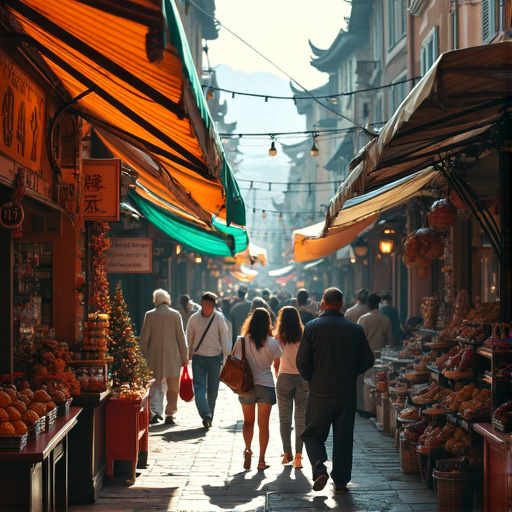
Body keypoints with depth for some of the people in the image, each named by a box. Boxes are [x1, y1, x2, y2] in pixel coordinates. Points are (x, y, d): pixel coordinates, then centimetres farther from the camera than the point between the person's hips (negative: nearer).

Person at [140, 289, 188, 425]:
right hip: (173, 357, 0)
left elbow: (144, 338, -1)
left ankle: (155, 411, -9)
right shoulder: (175, 314, -1)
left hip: (155, 356, 0)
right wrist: (184, 357, 6)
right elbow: (181, 337, 0)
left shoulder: (149, 315, -1)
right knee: (173, 387, 8)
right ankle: (170, 414, 8)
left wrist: (144, 356, 8)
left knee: (156, 385, 7)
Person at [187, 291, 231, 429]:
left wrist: (227, 357, -11)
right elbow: (190, 338, 7)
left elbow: (225, 338, -7)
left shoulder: (219, 318, -9)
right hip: (198, 357, 0)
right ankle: (206, 415, -24)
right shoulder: (194, 318, -4)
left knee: (213, 390, 6)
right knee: (199, 387, -14)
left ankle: (208, 416, 18)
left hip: (215, 357, 0)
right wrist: (188, 355, 14)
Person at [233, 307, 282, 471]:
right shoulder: (273, 342, -6)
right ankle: (261, 460, 5)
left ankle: (247, 449, 2)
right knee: (263, 424, 6)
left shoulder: (242, 341, -6)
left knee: (248, 421, 19)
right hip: (266, 386, 0)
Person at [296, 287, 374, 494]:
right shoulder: (355, 329, 0)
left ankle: (319, 469, -11)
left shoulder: (312, 327, -5)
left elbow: (302, 361, -8)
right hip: (347, 393, 2)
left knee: (312, 434, 11)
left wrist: (311, 379, 9)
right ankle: (341, 481, 14)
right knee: (343, 438, 11)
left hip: (319, 392, -2)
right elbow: (368, 360, 2)